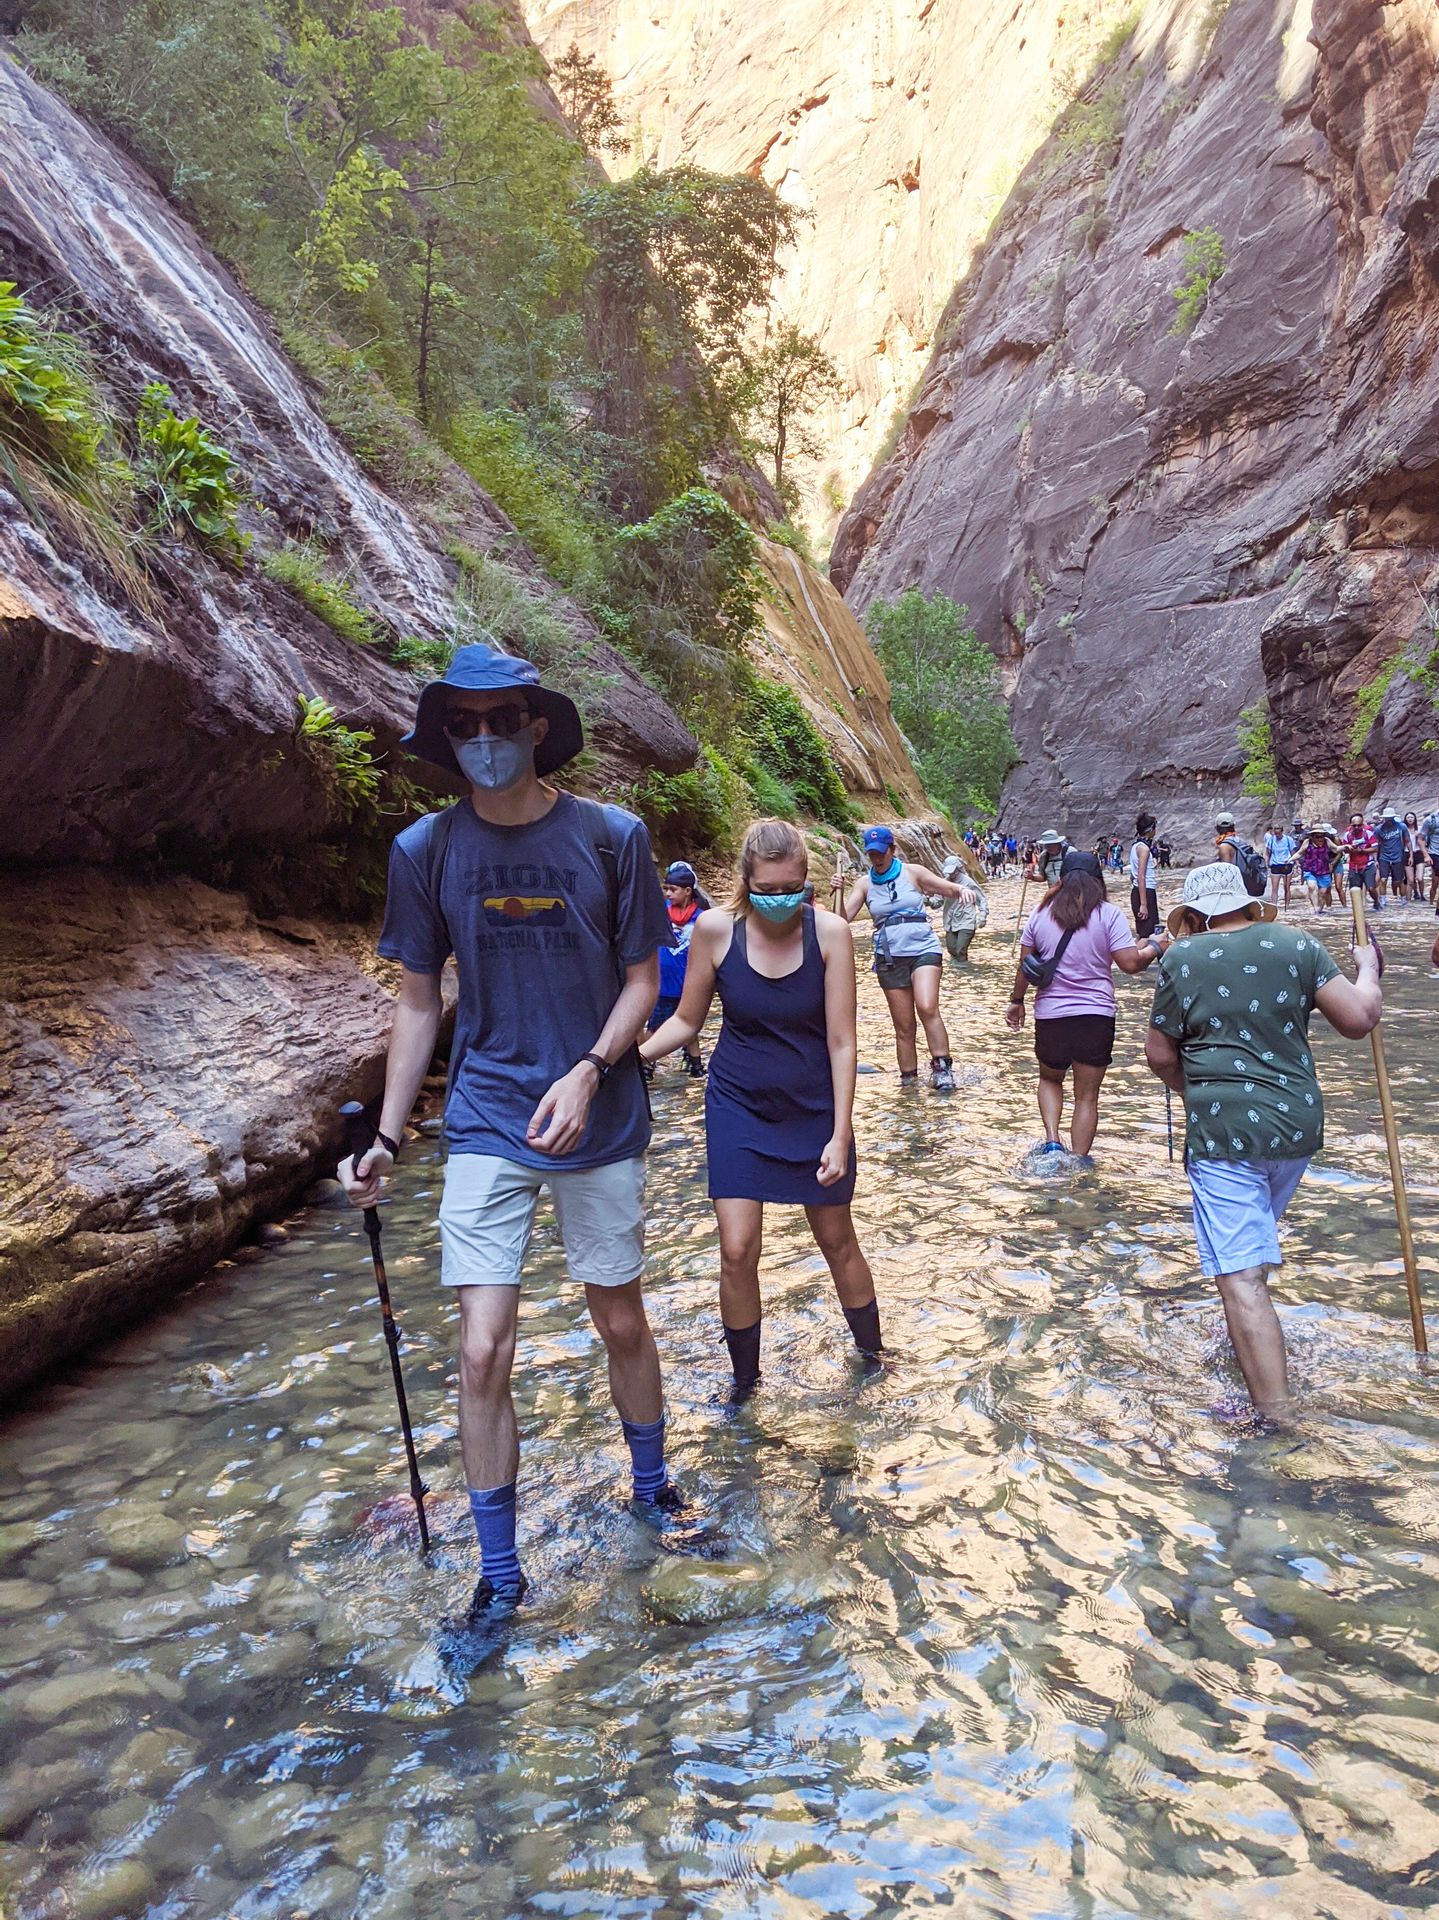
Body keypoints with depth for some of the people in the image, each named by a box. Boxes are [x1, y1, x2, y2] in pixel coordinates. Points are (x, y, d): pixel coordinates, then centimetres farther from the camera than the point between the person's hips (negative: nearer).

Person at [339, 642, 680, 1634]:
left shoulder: (612, 836, -7)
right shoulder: (425, 849, -2)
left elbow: (643, 981, -2)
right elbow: (419, 1002, 5)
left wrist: (587, 1072, -18)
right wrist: (386, 1138, 1)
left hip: (599, 1116, 0)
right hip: (486, 1124, 1)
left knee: (622, 1322, 14)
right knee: (483, 1351, -2)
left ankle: (652, 1481, 41)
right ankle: (498, 1572, 17)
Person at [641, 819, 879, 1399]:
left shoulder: (829, 931, -16)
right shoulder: (715, 929, -14)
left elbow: (841, 1040, -13)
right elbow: (686, 1021, -1)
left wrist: (840, 1134, -15)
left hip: (814, 1107, 0)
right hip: (739, 1107, 0)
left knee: (837, 1240, 13)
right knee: (737, 1252, -3)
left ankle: (872, 1354, 38)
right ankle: (744, 1381, 20)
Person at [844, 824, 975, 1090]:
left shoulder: (912, 873, 2)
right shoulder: (864, 883, 5)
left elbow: (948, 889, 4)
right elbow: (843, 917, -1)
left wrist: (962, 889, -18)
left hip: (923, 950, -2)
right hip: (889, 957, 2)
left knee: (927, 1008, -25)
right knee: (903, 1026, 5)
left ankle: (942, 1068, -17)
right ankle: (909, 1081, 15)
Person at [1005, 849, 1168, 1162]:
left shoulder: (1041, 914, 0)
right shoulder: (1108, 915, -7)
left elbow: (1024, 966, 5)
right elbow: (1130, 964, -11)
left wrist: (1016, 1001, 18)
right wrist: (1153, 948, 8)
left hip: (1050, 1014, 2)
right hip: (1096, 1015, -2)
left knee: (1050, 1079, 25)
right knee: (1087, 1095, 9)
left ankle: (1052, 1141, 8)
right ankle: (1078, 1161, 12)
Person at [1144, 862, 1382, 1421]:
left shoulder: (1181, 959, -4)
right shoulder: (1296, 944, 1)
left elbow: (1160, 1054, 3)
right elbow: (1359, 1018, -4)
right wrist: (1368, 969, 16)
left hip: (1224, 1129, -5)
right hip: (1298, 1123, 6)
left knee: (1241, 1275, -6)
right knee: (1254, 1240, 30)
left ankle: (1275, 1415, -9)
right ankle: (1250, 1347, 48)